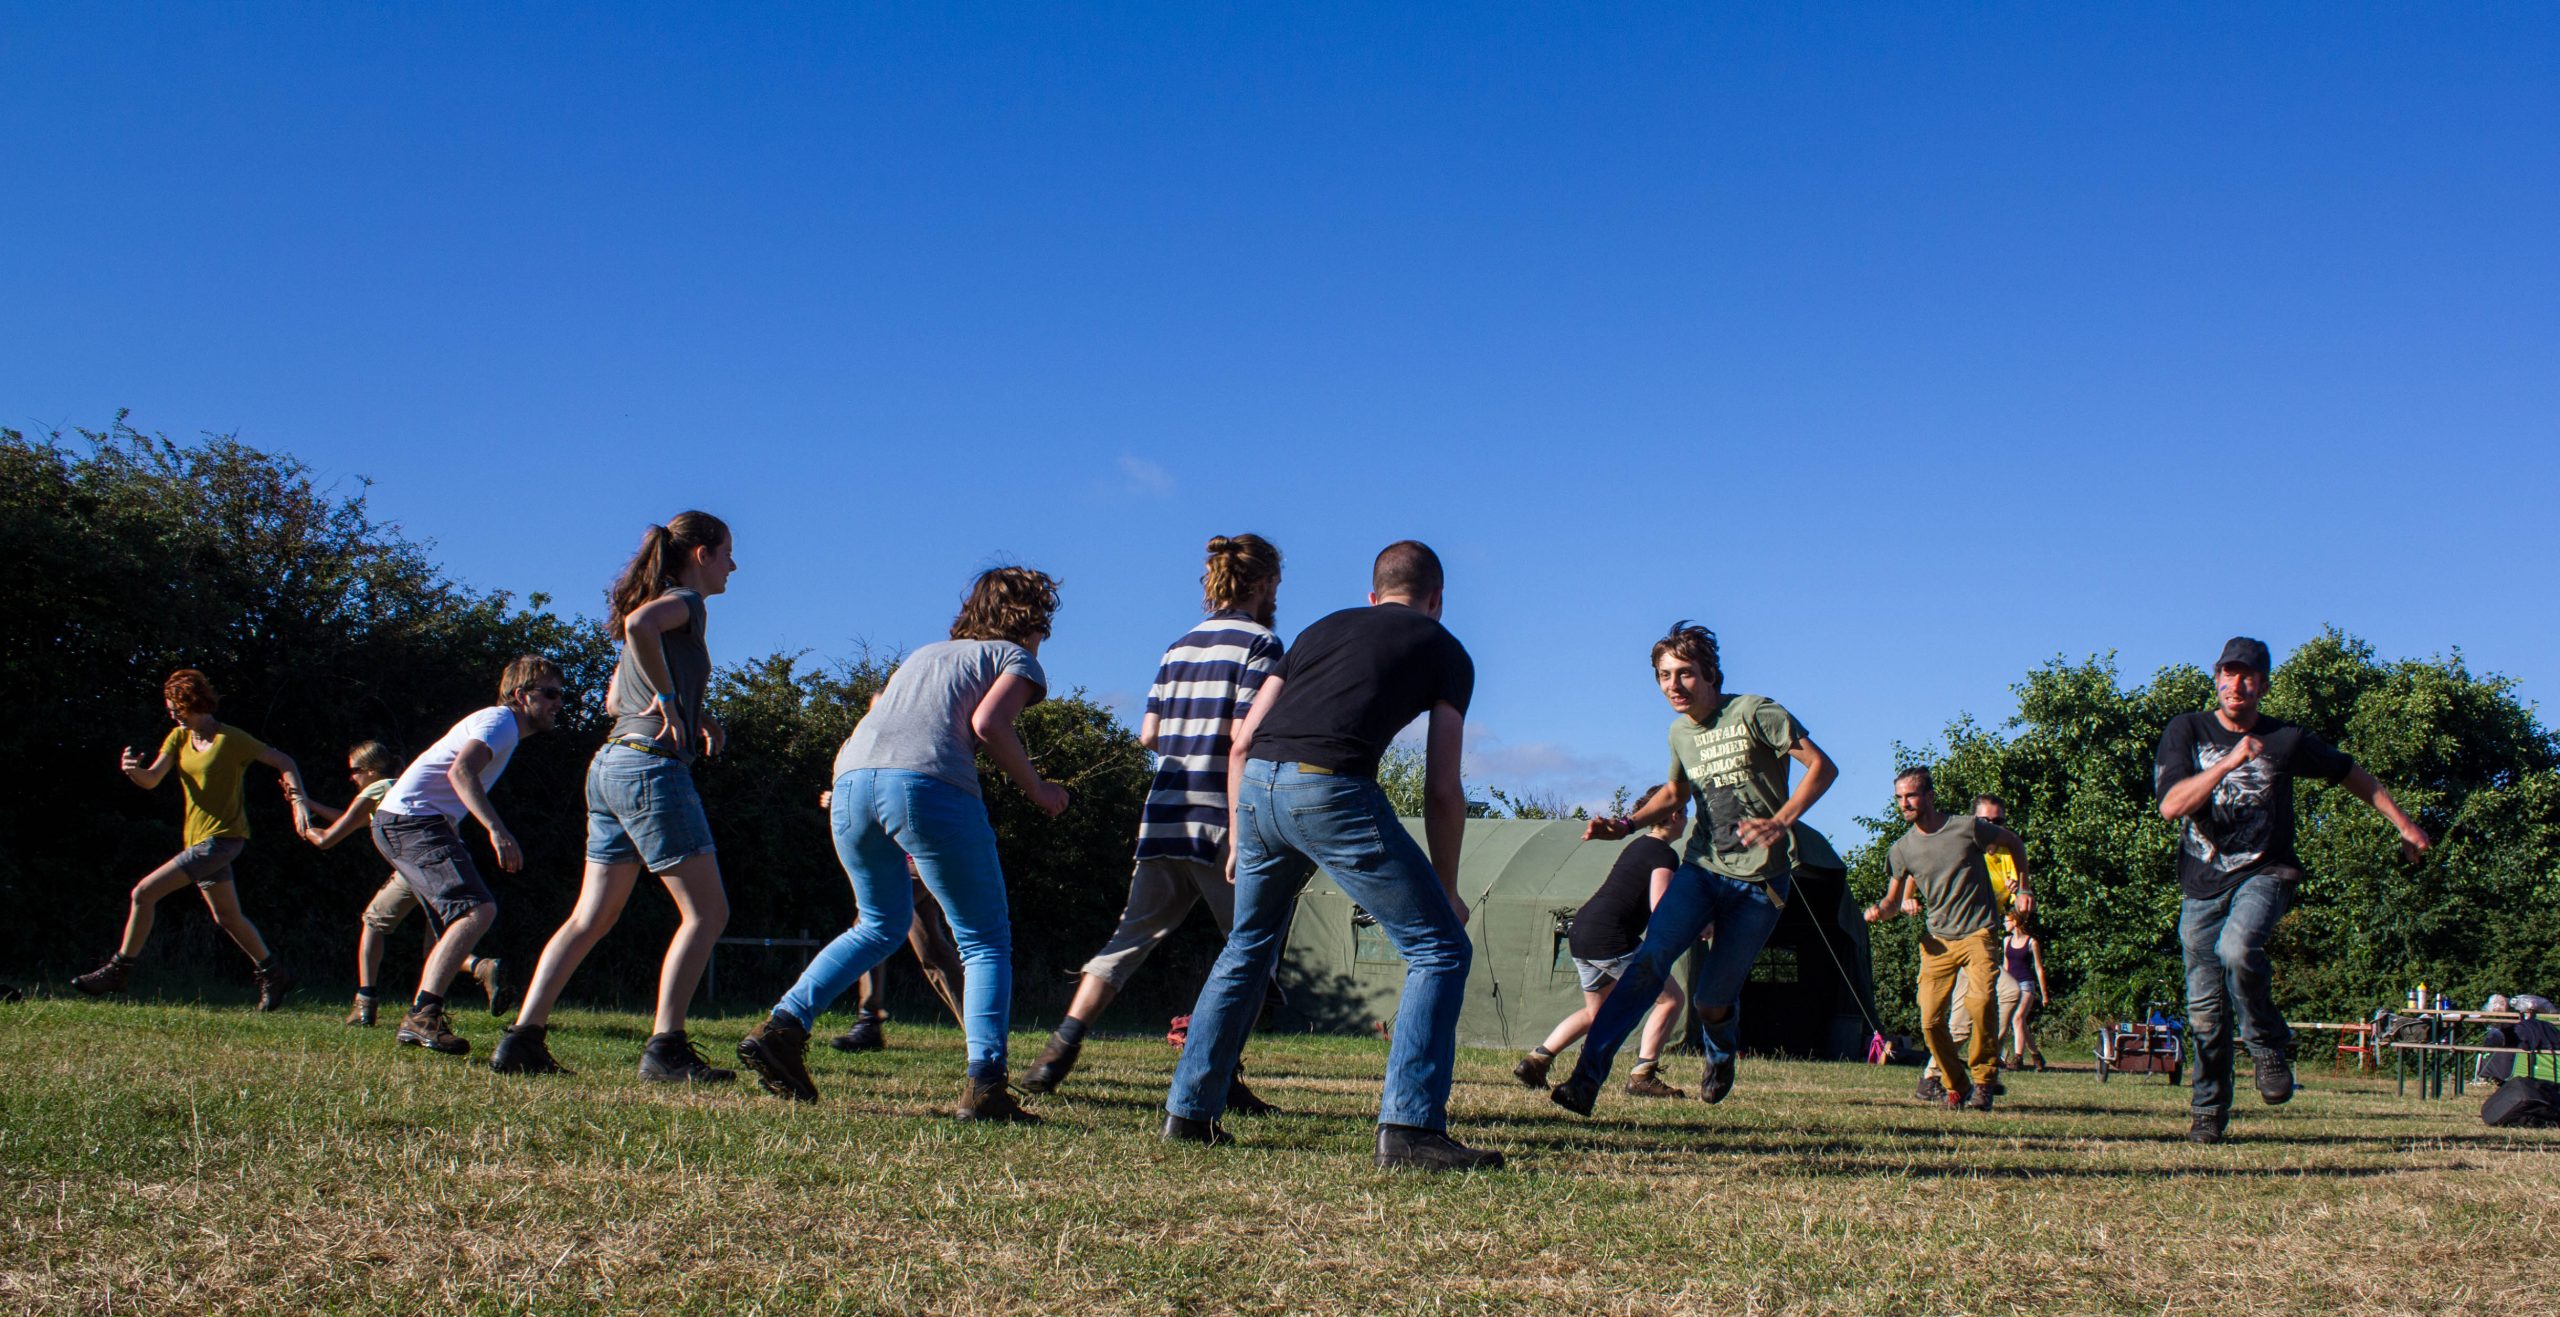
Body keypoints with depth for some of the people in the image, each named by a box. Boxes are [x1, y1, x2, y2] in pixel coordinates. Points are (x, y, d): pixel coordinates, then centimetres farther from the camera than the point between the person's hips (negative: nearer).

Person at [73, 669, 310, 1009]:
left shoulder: (231, 740, -13)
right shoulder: (179, 737, 7)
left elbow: (283, 761, -8)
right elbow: (151, 780, -2)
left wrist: (298, 794, -25)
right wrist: (133, 770, -24)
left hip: (222, 838, -8)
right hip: (197, 838, 8)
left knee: (145, 892, -15)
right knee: (228, 917, 17)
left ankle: (119, 969, -3)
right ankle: (273, 975, 30)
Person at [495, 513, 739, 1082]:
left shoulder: (657, 603, 22)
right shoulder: (685, 602, -4)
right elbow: (638, 624, -29)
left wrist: (695, 716, 15)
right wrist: (671, 701, -19)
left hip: (609, 765, 9)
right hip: (652, 766, -9)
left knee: (591, 918, 11)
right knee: (706, 911, -5)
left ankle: (522, 1039, 7)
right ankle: (665, 1048, -10)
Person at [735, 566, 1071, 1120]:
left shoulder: (925, 654, 35)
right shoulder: (1016, 658, 17)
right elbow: (988, 722, -2)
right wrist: (1037, 789, 7)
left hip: (852, 780, 6)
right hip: (929, 784, -6)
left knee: (882, 925, 26)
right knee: (986, 941, 6)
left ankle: (783, 1026, 12)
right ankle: (984, 1084, -8)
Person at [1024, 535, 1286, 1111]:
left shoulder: (1180, 646, 16)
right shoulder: (1260, 643, -4)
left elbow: (1149, 734, 14)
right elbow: (1245, 735, -14)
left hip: (1164, 818, 6)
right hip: (1222, 822, -6)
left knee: (1132, 935, 9)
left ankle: (1062, 1047, 0)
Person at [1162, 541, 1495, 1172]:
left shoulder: (1324, 628, 29)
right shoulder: (1444, 651, 17)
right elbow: (1441, 790, 9)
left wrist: (1238, 841, 31)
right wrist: (1447, 891, 18)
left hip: (1257, 785, 6)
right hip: (1330, 788, -6)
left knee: (1247, 949, 26)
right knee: (1439, 949, 4)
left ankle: (1188, 1109, 29)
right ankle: (1409, 1127, -7)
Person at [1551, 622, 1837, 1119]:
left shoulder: (1754, 713, -10)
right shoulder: (1680, 732, 10)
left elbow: (1823, 768, -12)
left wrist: (1780, 822, -25)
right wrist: (1626, 825, 11)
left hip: (1759, 879, -4)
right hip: (1702, 868, 4)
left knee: (1713, 1001, -1)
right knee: (1650, 960, -20)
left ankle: (1720, 1054, 38)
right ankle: (1586, 1080, -26)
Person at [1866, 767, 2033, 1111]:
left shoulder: (1967, 828, -6)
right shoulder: (1901, 850, 3)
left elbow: (2014, 843, 12)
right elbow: (1894, 900, 11)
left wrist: (2022, 890, 9)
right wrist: (1880, 910, -12)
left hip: (1979, 933, -4)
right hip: (1937, 939, 4)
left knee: (1979, 1001, -28)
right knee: (1931, 1021, -8)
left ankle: (1983, 1080, -8)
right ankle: (1956, 1085, 15)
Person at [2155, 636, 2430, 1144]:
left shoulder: (2288, 740, 1)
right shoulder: (2186, 731, -2)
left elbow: (2350, 774, 17)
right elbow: (2171, 806, -15)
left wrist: (2404, 825, 19)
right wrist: (2228, 763, -24)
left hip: (2264, 874, -1)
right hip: (2202, 885, 1)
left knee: (2237, 948, -33)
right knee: (2206, 1011, 3)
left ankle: (2269, 1046, -7)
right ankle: (2208, 1112, 22)